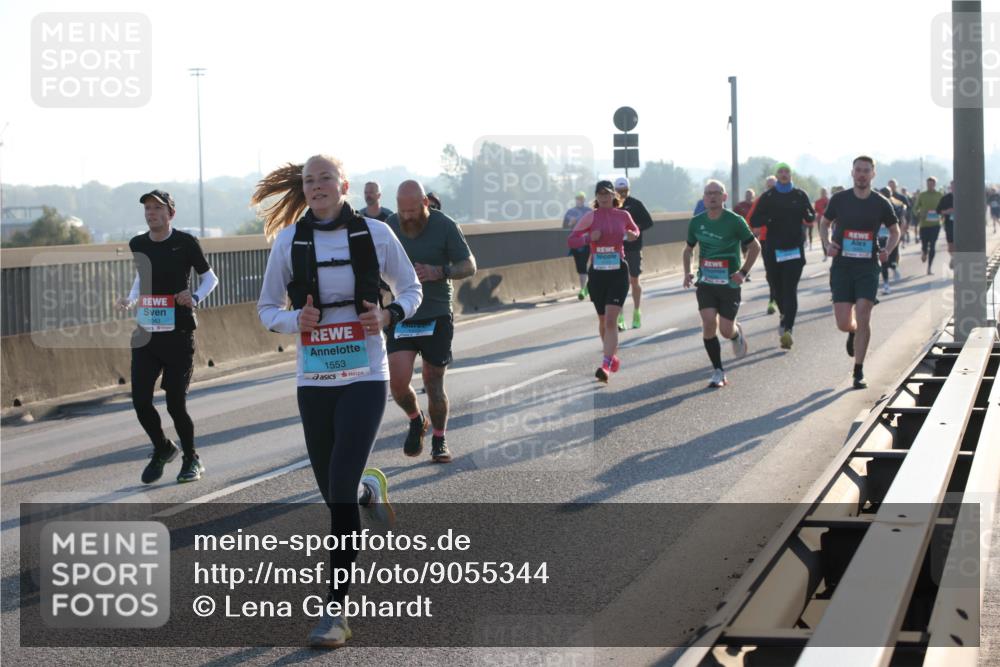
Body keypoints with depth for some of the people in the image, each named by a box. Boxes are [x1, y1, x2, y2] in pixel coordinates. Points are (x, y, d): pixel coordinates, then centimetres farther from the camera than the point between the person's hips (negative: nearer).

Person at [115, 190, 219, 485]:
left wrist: (195, 298, -15)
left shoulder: (185, 243, -6)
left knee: (176, 403, -4)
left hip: (178, 335, -4)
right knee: (140, 401, -2)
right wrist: (129, 300, 6)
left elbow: (210, 277, 4)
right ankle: (162, 449, 25)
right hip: (145, 333, 4)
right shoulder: (137, 245, 7)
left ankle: (192, 459, 20)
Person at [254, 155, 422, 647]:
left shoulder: (375, 233, -2)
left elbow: (410, 288, 11)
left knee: (340, 491, -13)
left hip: (365, 376, -3)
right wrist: (296, 320, -14)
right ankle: (369, 487, 49)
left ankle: (336, 609, -8)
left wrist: (390, 315, -10)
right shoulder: (288, 241, 1)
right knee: (332, 489, 10)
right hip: (313, 380, 3)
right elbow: (267, 309, 8)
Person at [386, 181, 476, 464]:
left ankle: (439, 440, 23)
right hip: (401, 317, 2)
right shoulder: (389, 227, 1)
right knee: (397, 382, -11)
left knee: (433, 383, 3)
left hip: (437, 316, -2)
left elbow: (469, 266, -6)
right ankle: (416, 421, 20)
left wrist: (438, 272, -23)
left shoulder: (445, 226, -8)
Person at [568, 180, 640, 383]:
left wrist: (633, 235, 1)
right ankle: (613, 357, 37)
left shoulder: (623, 215, 4)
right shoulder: (591, 216, -1)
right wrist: (589, 238, -19)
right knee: (603, 320, 14)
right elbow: (571, 240, -1)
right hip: (597, 273, 1)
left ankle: (606, 366, -21)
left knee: (611, 320, -14)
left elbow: (635, 230, 25)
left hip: (618, 273, -1)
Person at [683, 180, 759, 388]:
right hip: (705, 283, 2)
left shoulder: (735, 221, -8)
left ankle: (737, 333, 36)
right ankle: (718, 372, -2)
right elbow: (688, 249, 19)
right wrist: (687, 272, 3)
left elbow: (755, 247, 1)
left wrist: (743, 272, -8)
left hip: (729, 283, -2)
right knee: (709, 323, -14)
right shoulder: (696, 222, 3)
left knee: (726, 330, -5)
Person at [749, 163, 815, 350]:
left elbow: (811, 217, 12)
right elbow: (754, 221, 1)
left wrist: (808, 215, -12)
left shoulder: (800, 195, 6)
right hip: (773, 249, 1)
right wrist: (770, 218, -19)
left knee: (790, 290, -12)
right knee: (777, 288, 9)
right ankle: (784, 315, 38)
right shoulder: (768, 197, 5)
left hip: (795, 249, -1)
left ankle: (787, 329, -20)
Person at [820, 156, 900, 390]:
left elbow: (895, 231, 14)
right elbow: (824, 223, 16)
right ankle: (853, 332, 37)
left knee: (863, 318, -11)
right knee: (843, 323, -4)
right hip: (841, 267, 1)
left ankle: (858, 373, -1)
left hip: (868, 267, -1)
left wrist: (887, 251, -5)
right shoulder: (839, 199, 0)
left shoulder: (881, 204, 0)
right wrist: (828, 243, -4)